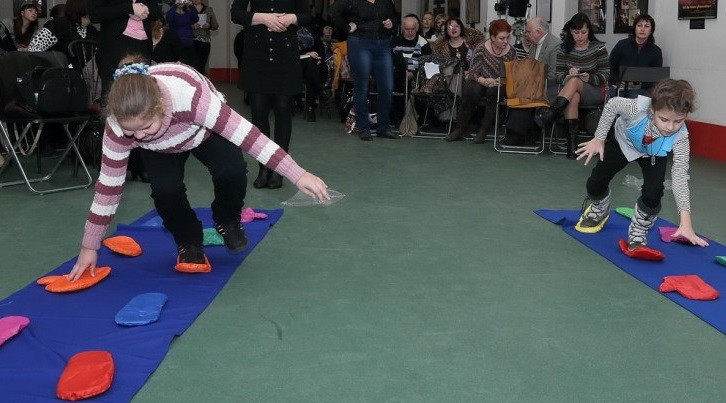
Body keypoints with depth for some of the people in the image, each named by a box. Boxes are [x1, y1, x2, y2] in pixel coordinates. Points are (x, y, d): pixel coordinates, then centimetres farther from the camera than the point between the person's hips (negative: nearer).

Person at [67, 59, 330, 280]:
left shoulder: (189, 94, -45)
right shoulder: (118, 126, -34)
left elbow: (246, 134, -41)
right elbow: (108, 186, -23)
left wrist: (297, 175, -39)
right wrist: (89, 248, -15)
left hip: (206, 128, -1)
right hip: (162, 149, 2)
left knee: (231, 172, -28)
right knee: (164, 189, -26)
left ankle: (227, 222, 6)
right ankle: (189, 243, 4)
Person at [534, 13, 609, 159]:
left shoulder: (598, 48, 2)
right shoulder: (564, 49, 7)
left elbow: (606, 75, -1)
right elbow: (558, 76, 5)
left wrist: (589, 78, -21)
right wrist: (568, 75, -19)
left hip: (595, 92, -1)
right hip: (571, 92, 1)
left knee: (574, 81, -34)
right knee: (574, 97, -37)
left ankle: (550, 115, -46)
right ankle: (571, 139, -43)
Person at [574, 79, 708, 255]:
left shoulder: (680, 136, -39)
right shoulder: (637, 109, -43)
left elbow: (680, 175, -38)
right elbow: (612, 105, -20)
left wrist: (685, 220, -45)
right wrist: (599, 139, -17)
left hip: (653, 155, 0)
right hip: (624, 142, 1)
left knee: (653, 193, -22)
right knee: (595, 183, 2)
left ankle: (638, 232, 5)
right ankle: (598, 210, 38)